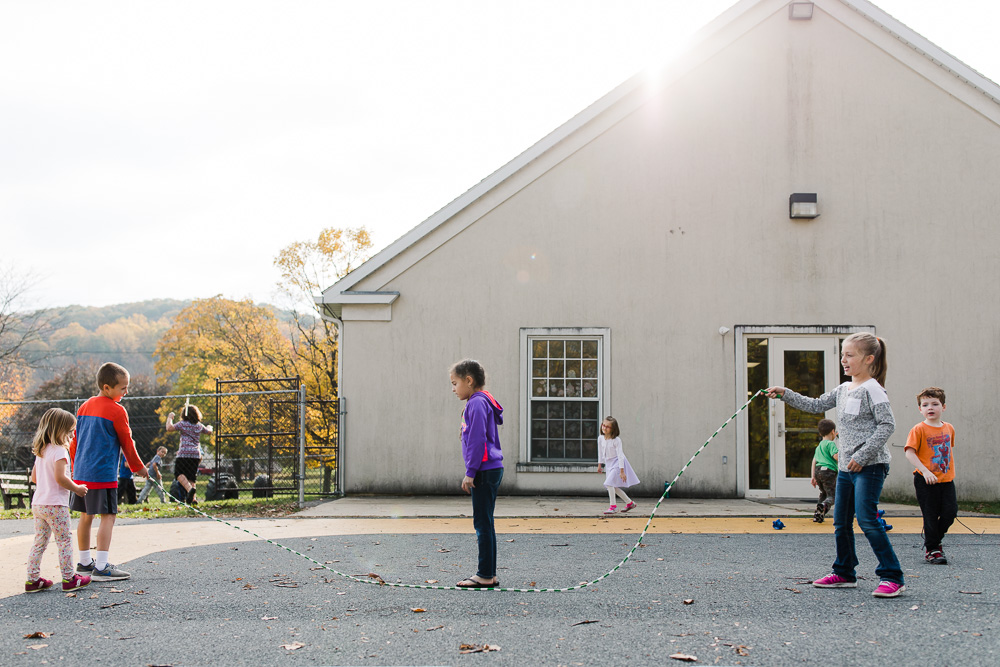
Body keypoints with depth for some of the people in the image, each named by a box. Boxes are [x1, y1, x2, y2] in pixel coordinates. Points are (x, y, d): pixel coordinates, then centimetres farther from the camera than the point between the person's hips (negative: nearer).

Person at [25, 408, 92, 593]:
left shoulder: (41, 451, 14)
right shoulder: (59, 451, -14)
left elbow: (34, 477, 19)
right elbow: (60, 477, -22)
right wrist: (77, 488, -9)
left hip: (38, 503, 8)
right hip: (55, 505, -8)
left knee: (39, 542, 11)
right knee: (65, 540, 1)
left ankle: (32, 579, 12)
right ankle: (68, 578, 5)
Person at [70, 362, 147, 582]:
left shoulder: (84, 407, 13)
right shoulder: (116, 410, -9)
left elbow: (74, 441, 18)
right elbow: (127, 443, -3)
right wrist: (138, 467, 12)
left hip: (81, 472, 8)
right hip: (103, 473, -8)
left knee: (86, 516, 15)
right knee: (108, 516, -6)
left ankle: (85, 563, 23)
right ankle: (101, 567, -10)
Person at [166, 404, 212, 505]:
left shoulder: (183, 424, -1)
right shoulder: (199, 425, 15)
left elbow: (169, 428, -10)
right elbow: (209, 431, 31)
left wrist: (170, 418, 8)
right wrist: (209, 427, 55)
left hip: (184, 453, -5)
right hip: (196, 454, 5)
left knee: (179, 473, -5)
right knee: (191, 477, 10)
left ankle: (190, 489, -30)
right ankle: (194, 498, 0)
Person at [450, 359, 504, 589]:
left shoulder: (477, 403, -12)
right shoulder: (482, 402, 18)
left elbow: (477, 440, -18)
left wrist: (470, 472, -16)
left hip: (485, 470, -10)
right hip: (491, 469, 10)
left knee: (483, 523, -6)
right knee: (484, 523, 12)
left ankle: (485, 576, -3)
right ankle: (489, 575, 15)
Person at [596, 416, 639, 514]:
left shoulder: (616, 440, -18)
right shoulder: (600, 438, 0)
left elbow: (620, 455, -19)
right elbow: (600, 452, 14)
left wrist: (622, 471, -22)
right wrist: (600, 465, 21)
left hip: (617, 463, -7)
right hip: (609, 464, 7)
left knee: (609, 483, -20)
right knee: (614, 487, 11)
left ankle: (613, 506, -11)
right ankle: (630, 503, 27)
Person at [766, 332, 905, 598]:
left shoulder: (872, 389, -11)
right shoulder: (843, 390, 15)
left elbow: (887, 424, -17)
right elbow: (816, 405, 22)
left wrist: (862, 455, -20)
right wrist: (785, 394, 11)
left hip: (870, 466, -9)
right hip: (846, 466, 9)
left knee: (867, 519, -16)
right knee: (841, 521, 13)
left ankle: (892, 576, -11)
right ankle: (844, 573, 27)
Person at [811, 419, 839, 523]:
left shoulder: (819, 446, 23)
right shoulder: (831, 444, -3)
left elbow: (814, 461, 22)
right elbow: (836, 456, -16)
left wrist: (813, 476, 24)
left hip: (818, 471, 8)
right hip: (828, 471, -8)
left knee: (823, 493, 22)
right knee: (832, 495, -10)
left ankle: (818, 515, 17)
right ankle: (823, 506, -39)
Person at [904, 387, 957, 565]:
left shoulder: (949, 428, 8)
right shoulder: (919, 429, -9)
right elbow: (910, 452, -15)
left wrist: (951, 470, 17)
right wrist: (925, 471, -22)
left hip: (946, 479, 5)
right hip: (926, 481, -5)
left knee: (950, 512, -1)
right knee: (931, 516, 0)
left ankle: (933, 539, 23)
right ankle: (932, 550, 13)